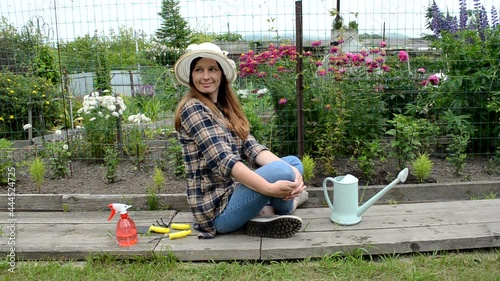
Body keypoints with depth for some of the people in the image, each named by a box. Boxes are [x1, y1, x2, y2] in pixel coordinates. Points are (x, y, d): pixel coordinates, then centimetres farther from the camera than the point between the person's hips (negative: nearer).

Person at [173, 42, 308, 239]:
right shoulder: (193, 109, -15)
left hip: (234, 191, 9)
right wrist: (270, 188, -34)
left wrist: (291, 171, -18)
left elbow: (251, 148, -2)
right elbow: (223, 160, -26)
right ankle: (285, 207, 7)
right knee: (281, 171, -25)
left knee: (293, 162, 12)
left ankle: (263, 212, -4)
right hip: (217, 208, -8)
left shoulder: (225, 107, 10)